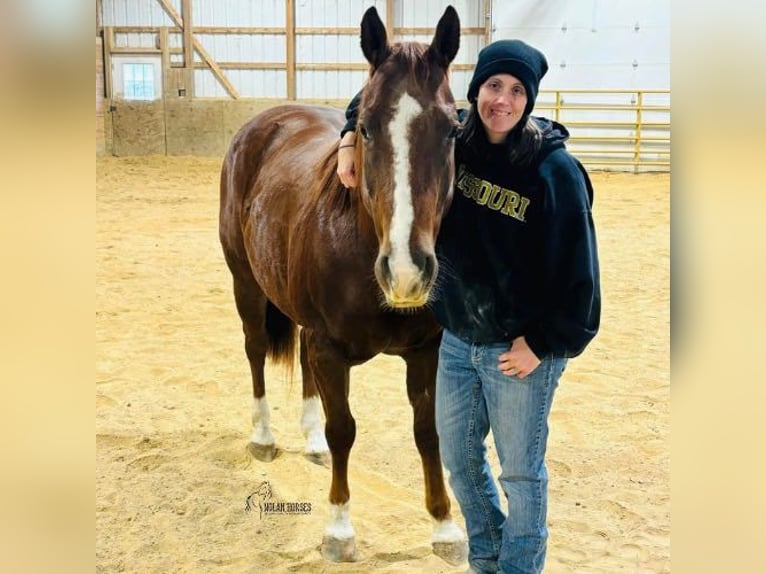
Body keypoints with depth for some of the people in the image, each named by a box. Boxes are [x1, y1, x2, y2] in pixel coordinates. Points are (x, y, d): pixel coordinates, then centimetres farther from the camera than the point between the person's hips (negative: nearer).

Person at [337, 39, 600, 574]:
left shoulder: (555, 169, -18)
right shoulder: (450, 139, -4)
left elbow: (576, 268, -16)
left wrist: (545, 343, -16)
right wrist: (353, 138, -6)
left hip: (521, 349, -6)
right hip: (457, 339, 6)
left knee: (520, 473, 11)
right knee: (458, 457, 20)